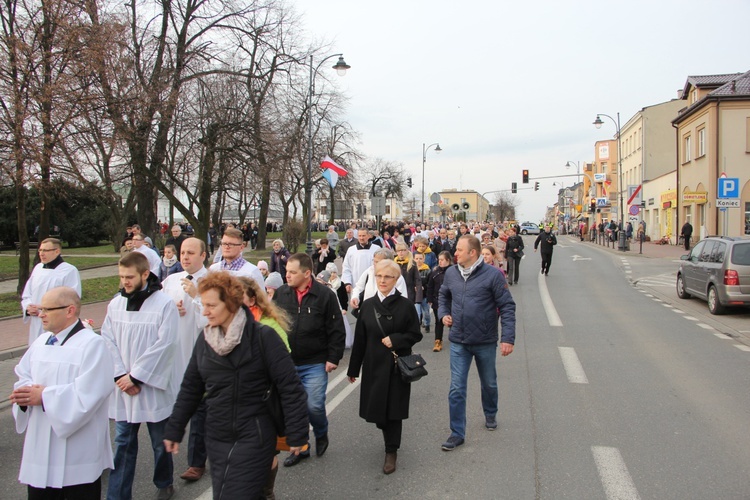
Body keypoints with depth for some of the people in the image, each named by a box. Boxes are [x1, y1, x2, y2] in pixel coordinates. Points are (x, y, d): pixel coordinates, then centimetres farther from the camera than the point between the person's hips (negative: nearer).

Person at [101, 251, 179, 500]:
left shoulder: (165, 304, -12)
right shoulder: (115, 304, 2)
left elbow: (164, 345, -15)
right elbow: (108, 341, 2)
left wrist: (136, 376, -14)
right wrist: (120, 375, -8)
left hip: (153, 385, -3)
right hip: (123, 386, 3)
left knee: (160, 442, 12)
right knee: (123, 442, 8)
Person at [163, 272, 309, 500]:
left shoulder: (262, 336, -14)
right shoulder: (205, 339, 2)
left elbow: (290, 388, -13)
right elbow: (190, 388, 11)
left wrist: (296, 435, -12)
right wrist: (174, 430, 13)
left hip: (252, 441, -6)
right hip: (215, 440, 6)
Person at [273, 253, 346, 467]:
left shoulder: (325, 295, -9)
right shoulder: (281, 293, 1)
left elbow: (337, 330, -5)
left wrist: (333, 358, -7)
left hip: (314, 364, -3)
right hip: (285, 363, 4)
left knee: (314, 406, -6)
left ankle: (321, 434, 26)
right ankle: (300, 447, 28)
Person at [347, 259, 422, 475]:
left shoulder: (405, 305, -6)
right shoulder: (367, 305, 3)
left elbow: (416, 335, -2)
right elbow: (360, 339, 6)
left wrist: (395, 340, -18)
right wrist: (353, 368, 9)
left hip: (397, 366, -3)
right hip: (373, 366, 3)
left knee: (393, 409, 1)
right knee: (376, 408, 9)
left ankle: (391, 452, 17)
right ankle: (390, 439, 37)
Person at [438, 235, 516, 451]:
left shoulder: (493, 274, -15)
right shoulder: (451, 273, -2)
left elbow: (507, 306, -13)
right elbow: (444, 296, 17)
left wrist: (508, 338, -17)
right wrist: (443, 313, -2)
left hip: (486, 342, -2)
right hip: (458, 342, 2)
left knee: (489, 383, 20)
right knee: (456, 389, 0)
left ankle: (490, 414, 47)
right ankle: (457, 433, 12)